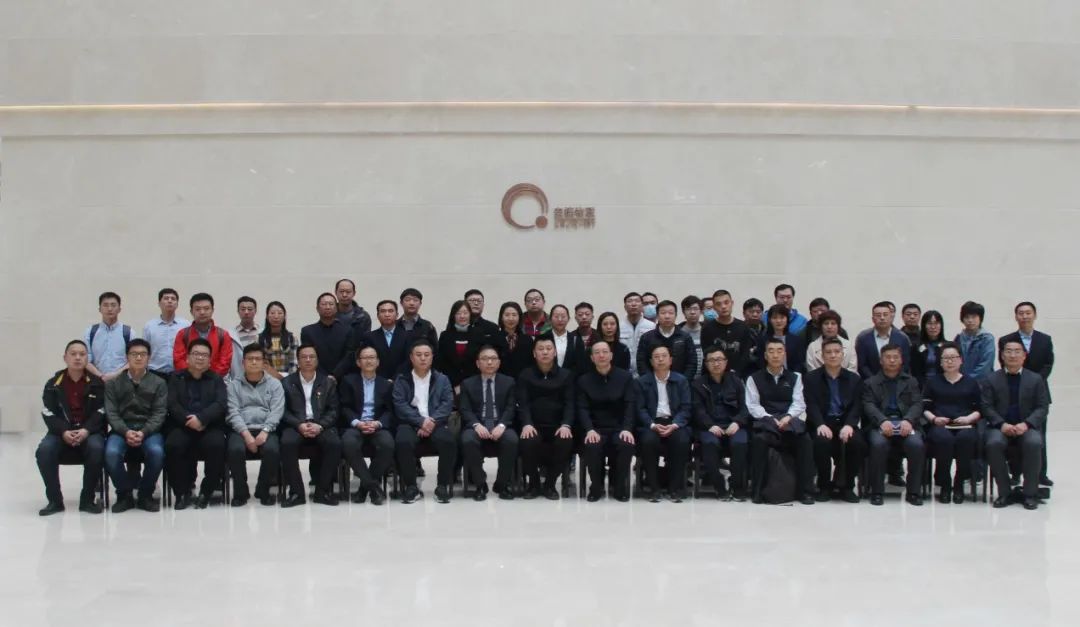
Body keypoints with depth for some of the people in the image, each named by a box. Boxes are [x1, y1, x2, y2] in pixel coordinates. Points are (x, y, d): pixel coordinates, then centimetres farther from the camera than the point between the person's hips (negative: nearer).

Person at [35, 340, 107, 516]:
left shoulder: (97, 383, 5)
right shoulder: (53, 384, 8)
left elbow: (101, 412, -2)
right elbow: (49, 414, 0)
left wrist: (86, 431, -20)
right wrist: (64, 432, -19)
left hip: (90, 431, -1)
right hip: (61, 432, 1)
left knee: (96, 448, -35)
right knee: (44, 450, -30)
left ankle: (88, 499, -18)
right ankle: (54, 500, -16)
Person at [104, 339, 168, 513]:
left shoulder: (159, 383, 9)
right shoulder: (114, 383, 11)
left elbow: (159, 414, 0)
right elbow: (111, 413, 2)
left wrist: (143, 433, -17)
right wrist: (126, 432, -17)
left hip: (149, 429, -1)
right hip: (122, 429, 1)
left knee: (156, 452, -34)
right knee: (111, 453, -32)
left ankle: (145, 495, -9)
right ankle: (124, 494, -8)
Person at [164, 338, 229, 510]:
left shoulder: (217, 379, 17)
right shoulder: (176, 378, 17)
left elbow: (221, 405, -1)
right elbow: (172, 405, 2)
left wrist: (201, 418, -18)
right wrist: (188, 420, -17)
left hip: (210, 426, 0)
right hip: (183, 426, 0)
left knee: (216, 444, -33)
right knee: (173, 445, -31)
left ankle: (206, 492, -16)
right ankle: (182, 492, -15)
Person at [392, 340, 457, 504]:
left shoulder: (442, 379, 17)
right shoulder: (401, 380, 14)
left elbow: (447, 404, 3)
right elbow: (400, 405, -1)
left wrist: (432, 422, -15)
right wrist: (421, 421, -16)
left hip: (435, 424, 1)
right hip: (411, 424, -1)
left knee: (449, 441, -32)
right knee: (403, 442, -34)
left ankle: (443, 486, -17)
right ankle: (411, 487, -20)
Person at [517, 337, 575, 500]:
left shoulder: (566, 375, 12)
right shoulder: (525, 375, 10)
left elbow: (569, 403, 2)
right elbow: (522, 403, -2)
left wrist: (566, 425, -18)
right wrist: (526, 424, -22)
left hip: (557, 426, 1)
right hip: (533, 426, -1)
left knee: (566, 443, -33)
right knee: (527, 442, -34)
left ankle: (550, 484, -8)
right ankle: (534, 483, -7)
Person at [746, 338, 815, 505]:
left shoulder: (794, 377, 19)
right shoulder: (755, 378, 13)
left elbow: (799, 403, 7)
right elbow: (753, 405, 2)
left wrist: (788, 417, -15)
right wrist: (770, 419, -15)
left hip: (789, 420, 2)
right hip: (765, 421, -2)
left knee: (805, 440, -30)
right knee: (759, 439, -36)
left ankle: (805, 491, -23)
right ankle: (758, 490, -28)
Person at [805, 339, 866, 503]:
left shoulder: (854, 379, 14)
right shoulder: (812, 378, 9)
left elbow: (857, 407, 3)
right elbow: (811, 405, -4)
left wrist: (849, 425, -18)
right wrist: (821, 424, -23)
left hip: (845, 423, 2)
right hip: (822, 424, -2)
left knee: (858, 443, -30)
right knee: (822, 442, -35)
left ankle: (847, 486, -9)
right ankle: (825, 486, -12)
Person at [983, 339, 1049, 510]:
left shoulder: (1036, 379, 11)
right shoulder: (992, 379, 10)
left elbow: (1042, 408, 4)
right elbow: (987, 407, 2)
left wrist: (1026, 424, -14)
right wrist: (1002, 424, -16)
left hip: (1026, 427, 0)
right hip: (1000, 427, 0)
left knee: (1034, 443, -34)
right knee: (993, 443, -33)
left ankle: (1030, 494, -21)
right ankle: (1003, 492, -20)